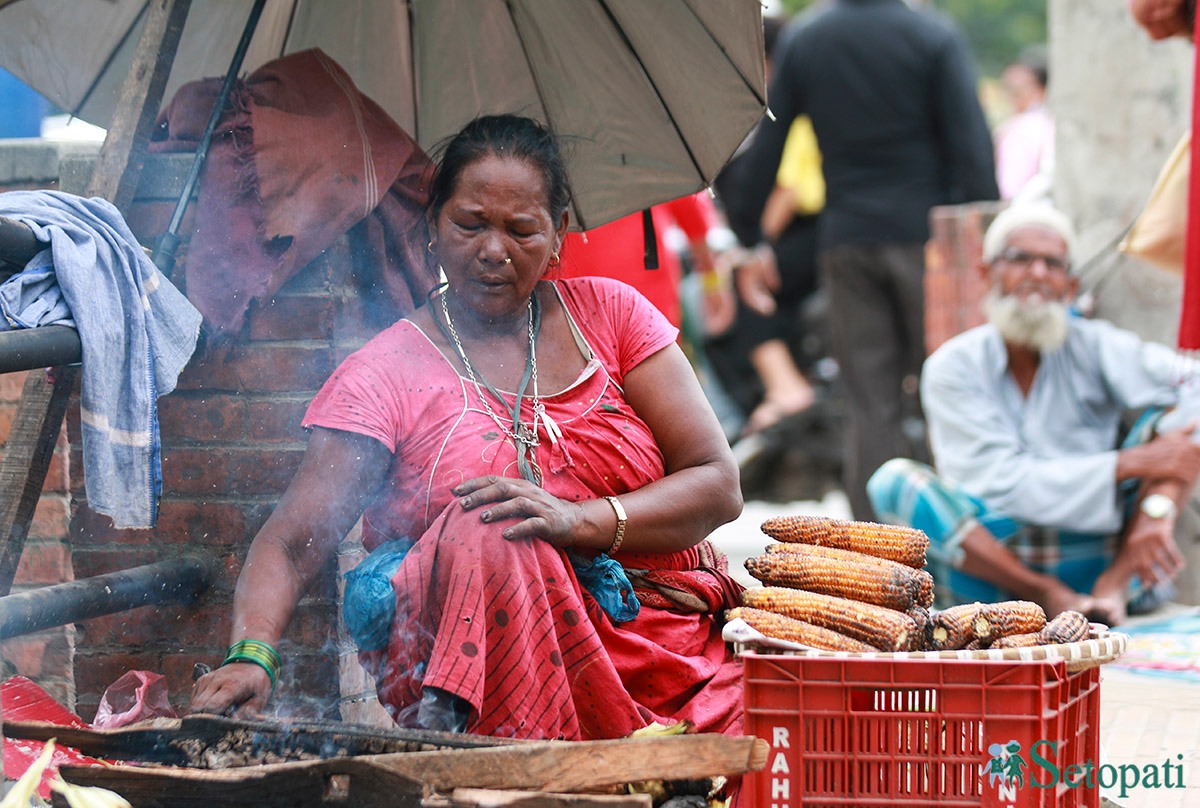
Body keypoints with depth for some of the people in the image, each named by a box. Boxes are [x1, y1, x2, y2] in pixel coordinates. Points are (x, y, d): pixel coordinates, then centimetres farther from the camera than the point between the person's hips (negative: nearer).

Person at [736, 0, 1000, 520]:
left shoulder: (800, 42, 5)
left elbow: (764, 150, 7)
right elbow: (972, 147, -7)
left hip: (844, 240, 2)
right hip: (924, 233, -2)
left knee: (868, 404, 3)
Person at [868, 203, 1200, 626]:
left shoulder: (1092, 347, 0)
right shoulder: (953, 366, -3)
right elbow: (1004, 483, -14)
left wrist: (1157, 509, -31)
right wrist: (1133, 464, -21)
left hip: (1098, 558, 1)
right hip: (996, 565, -1)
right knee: (893, 479, -23)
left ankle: (1113, 586, -26)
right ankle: (1050, 596, -25)